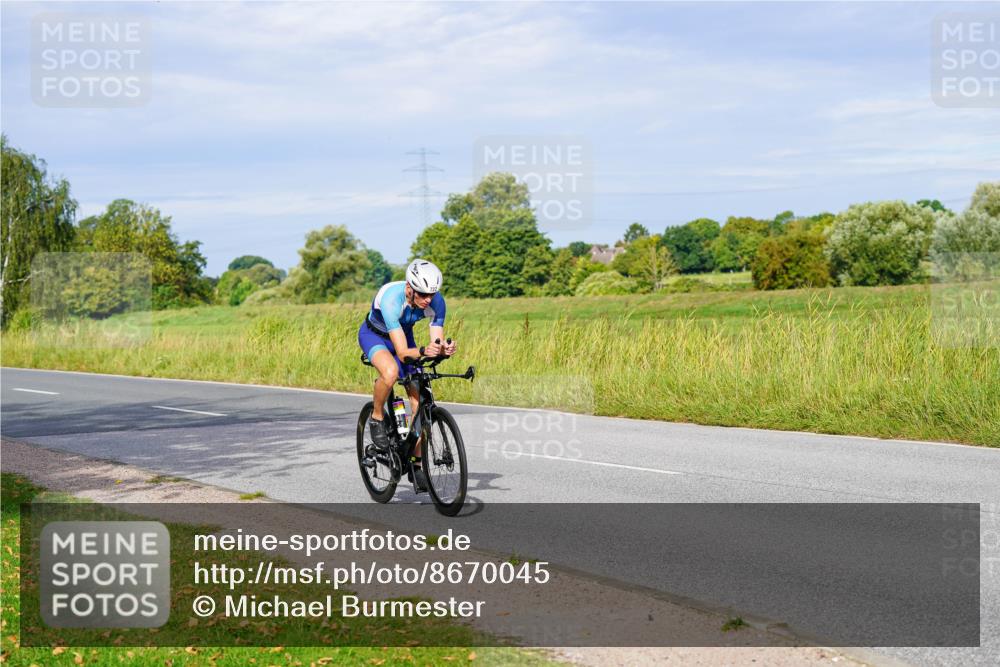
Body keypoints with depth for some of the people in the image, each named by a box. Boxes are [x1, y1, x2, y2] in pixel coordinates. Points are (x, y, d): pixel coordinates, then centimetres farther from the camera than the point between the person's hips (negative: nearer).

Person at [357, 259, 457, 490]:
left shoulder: (436, 301, -27)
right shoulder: (391, 299, -40)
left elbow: (437, 341, -26)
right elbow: (402, 352, -42)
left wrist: (445, 349, -48)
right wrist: (423, 351, -61)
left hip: (404, 334, 4)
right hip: (374, 335, -4)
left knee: (420, 403, -5)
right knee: (391, 372, -39)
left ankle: (416, 464, 10)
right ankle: (377, 417, -10)